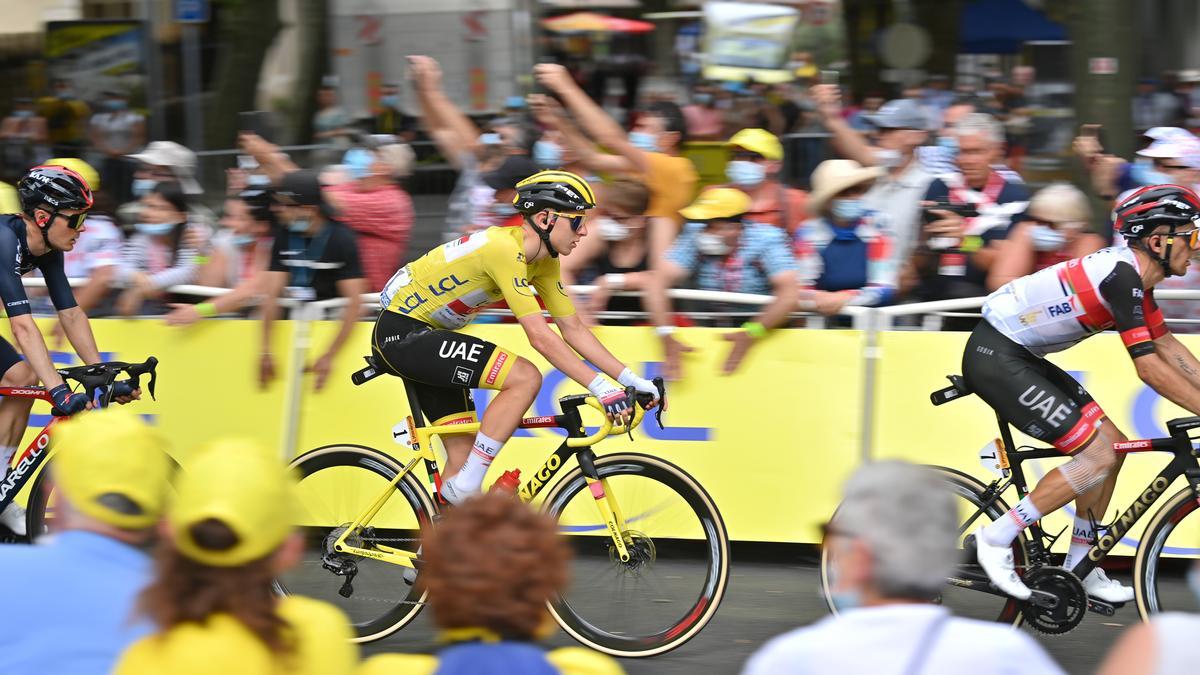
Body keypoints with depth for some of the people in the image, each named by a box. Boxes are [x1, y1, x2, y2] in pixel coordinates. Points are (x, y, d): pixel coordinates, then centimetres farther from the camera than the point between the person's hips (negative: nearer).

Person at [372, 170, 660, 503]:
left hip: (423, 338, 10)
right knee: (525, 377, -21)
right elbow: (540, 337, -29)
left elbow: (573, 329, 6)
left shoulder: (544, 263, 3)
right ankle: (464, 488, -16)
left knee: (463, 455, 6)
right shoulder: (505, 248, -25)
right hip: (402, 333, -10)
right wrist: (600, 387, -30)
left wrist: (631, 380, -2)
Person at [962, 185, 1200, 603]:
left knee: (1112, 444, 8)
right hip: (996, 357, -10)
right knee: (1099, 456, -13)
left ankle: (1080, 568, 16)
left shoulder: (1134, 272, 9)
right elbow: (1148, 367, -24)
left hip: (1020, 356, 10)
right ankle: (997, 538, -7)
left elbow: (1166, 345, 17)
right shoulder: (1122, 274, -21)